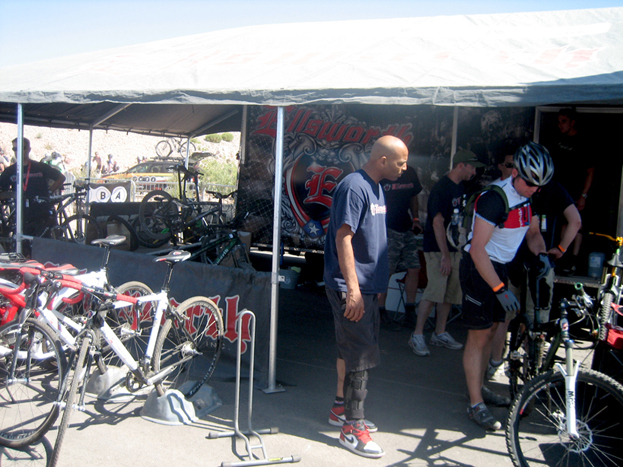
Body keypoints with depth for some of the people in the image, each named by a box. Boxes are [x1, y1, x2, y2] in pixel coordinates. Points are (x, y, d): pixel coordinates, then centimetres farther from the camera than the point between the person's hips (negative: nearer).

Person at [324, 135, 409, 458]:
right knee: (361, 356, -5)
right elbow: (343, 238, -22)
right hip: (351, 288, -10)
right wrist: (353, 289, -25)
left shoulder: (376, 188, 14)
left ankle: (342, 408, 32)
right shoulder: (354, 187, -17)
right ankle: (352, 428, 5)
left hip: (368, 286, 10)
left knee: (350, 350, 18)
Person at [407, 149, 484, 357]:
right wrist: (445, 255, -21)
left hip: (454, 248, 9)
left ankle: (440, 333, 21)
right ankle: (417, 336, -2)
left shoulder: (460, 188, 13)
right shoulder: (441, 188, -15)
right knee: (434, 291, -11)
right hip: (437, 249, -9)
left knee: (451, 292, 10)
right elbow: (437, 223, -19)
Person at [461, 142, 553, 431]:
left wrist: (541, 253, -9)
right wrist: (500, 289, -29)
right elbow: (477, 248, -26)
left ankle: (478, 388, 32)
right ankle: (476, 405, 6)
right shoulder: (494, 198, -24)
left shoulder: (529, 196, 3)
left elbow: (533, 232, 14)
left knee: (490, 331, 16)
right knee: (479, 336, -3)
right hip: (478, 268, -8)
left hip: (500, 267, 8)